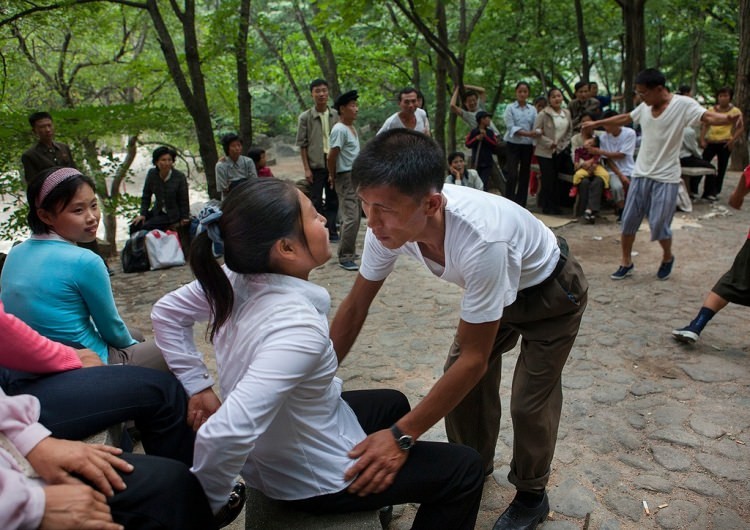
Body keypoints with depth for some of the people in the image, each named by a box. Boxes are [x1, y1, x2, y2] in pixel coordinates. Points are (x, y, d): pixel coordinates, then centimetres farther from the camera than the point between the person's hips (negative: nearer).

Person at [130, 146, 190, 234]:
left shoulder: (180, 177, -16)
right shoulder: (152, 173, -5)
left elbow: (184, 200, -7)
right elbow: (146, 196, 5)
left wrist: (184, 218, -5)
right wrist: (142, 214, -2)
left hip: (172, 214, -5)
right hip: (157, 211, 5)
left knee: (146, 227, -22)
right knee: (134, 226, -9)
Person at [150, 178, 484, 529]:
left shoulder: (235, 279, -14)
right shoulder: (297, 328, -38)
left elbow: (166, 313, 2)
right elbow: (224, 435, -43)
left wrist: (197, 387, 1)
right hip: (314, 477, -8)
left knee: (393, 404, 30)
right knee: (464, 469, 5)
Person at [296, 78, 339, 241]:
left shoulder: (336, 115, 6)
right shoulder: (305, 117, -1)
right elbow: (302, 144, -2)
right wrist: (306, 169, -7)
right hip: (315, 165, -3)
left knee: (333, 200, 9)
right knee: (316, 201, 2)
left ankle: (332, 231, 18)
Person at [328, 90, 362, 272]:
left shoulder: (352, 128, 14)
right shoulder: (340, 129, -16)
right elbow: (332, 155, -18)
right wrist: (332, 175, -6)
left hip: (356, 176, 10)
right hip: (346, 177, -10)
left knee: (356, 216, 16)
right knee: (351, 218, -12)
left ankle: (349, 250, 28)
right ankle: (345, 258, -8)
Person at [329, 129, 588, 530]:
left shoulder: (482, 240, -45)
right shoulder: (389, 222, -27)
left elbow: (475, 358, -36)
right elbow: (356, 305, -13)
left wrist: (402, 436, -36)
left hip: (552, 291, -5)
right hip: (496, 288, 6)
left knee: (530, 402, -3)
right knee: (460, 379, 6)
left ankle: (531, 497, 26)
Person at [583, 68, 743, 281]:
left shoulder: (683, 104, -12)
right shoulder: (644, 107, 5)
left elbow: (708, 116, -26)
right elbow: (624, 118, 22)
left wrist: (728, 119, -47)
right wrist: (596, 123, 29)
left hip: (666, 177, -5)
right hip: (641, 174, 6)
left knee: (659, 225, -4)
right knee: (628, 221, 7)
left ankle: (667, 258, 25)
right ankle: (626, 263, 23)